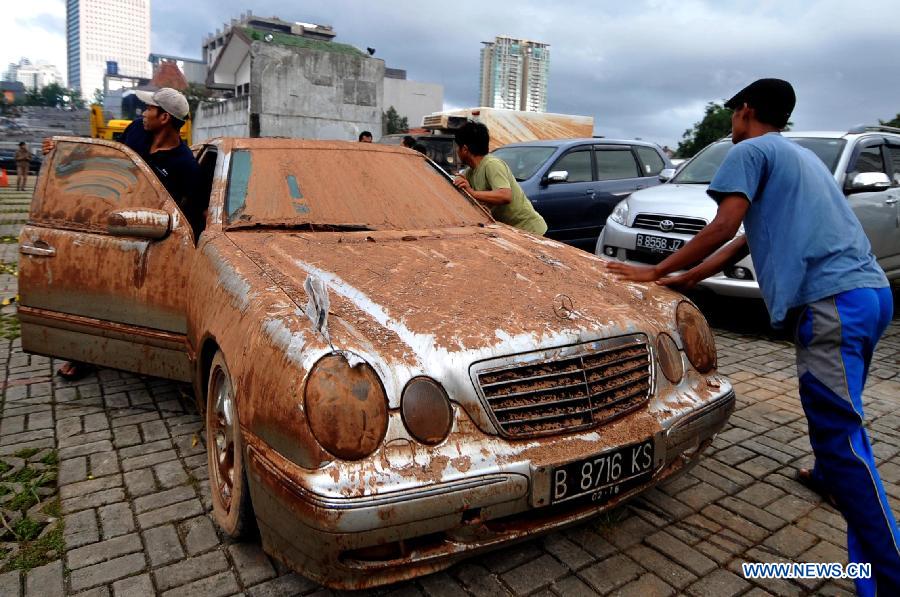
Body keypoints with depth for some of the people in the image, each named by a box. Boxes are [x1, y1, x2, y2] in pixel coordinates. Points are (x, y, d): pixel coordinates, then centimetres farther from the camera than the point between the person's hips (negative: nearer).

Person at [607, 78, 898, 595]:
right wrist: (683, 279, 24)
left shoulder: (751, 150, 2)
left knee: (841, 433, -9)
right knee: (839, 413, 29)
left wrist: (656, 272, -1)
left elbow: (724, 228, -10)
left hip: (831, 301, -10)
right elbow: (751, 238, 25)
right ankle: (830, 474, 51)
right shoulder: (800, 156, 29)